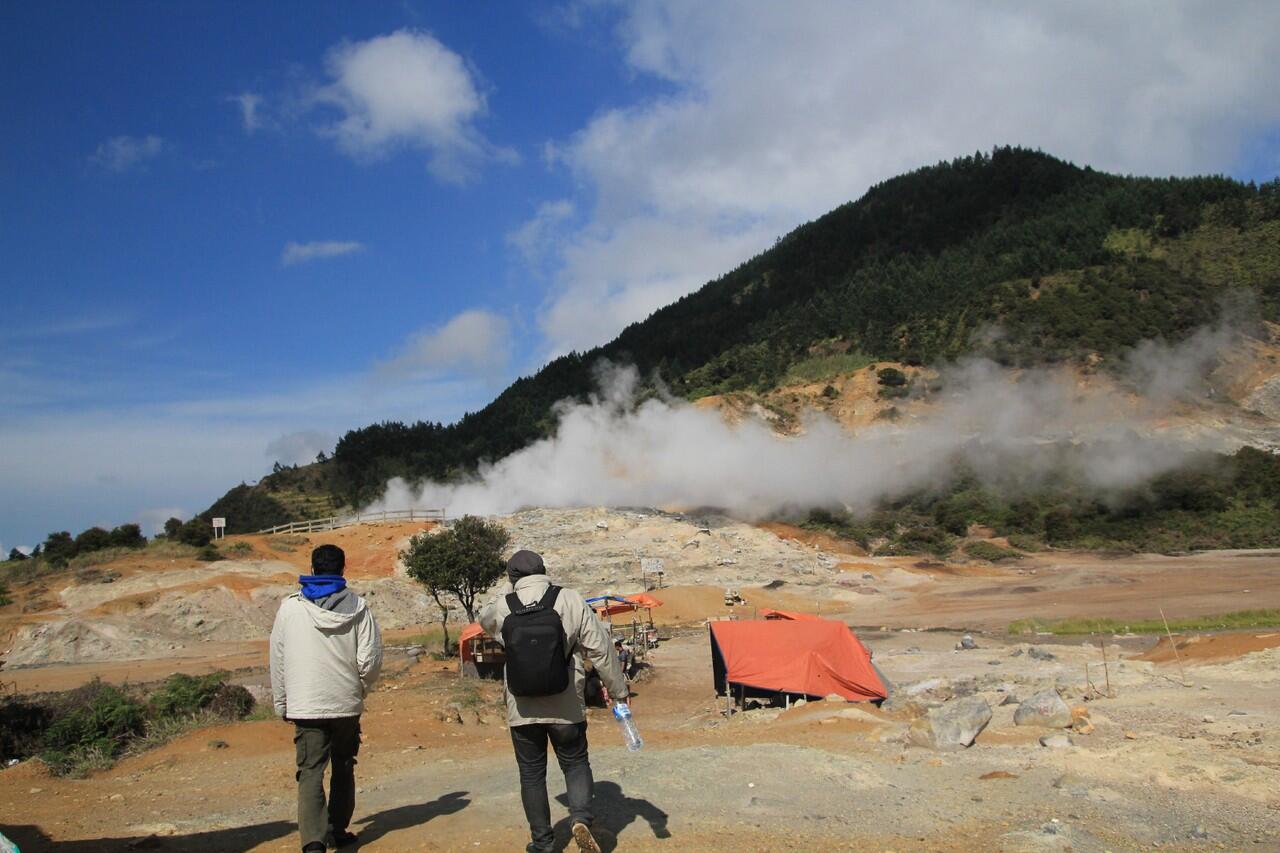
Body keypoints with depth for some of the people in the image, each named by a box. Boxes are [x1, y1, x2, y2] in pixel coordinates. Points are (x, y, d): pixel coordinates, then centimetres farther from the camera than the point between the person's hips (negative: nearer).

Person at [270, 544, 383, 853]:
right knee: (343, 769, 17)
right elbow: (370, 659, -7)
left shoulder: (290, 607, -3)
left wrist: (282, 703, 13)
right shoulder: (357, 607, -5)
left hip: (305, 705, -1)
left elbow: (277, 661, 3)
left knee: (310, 772, -1)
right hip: (347, 703, 1)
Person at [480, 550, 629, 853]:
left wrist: (507, 589, 20)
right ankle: (581, 819, -6)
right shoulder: (571, 601, -8)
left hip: (522, 710, 1)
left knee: (531, 774, 14)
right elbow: (601, 649, -6)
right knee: (576, 764, 16)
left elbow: (485, 619, 22)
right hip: (566, 707, -1)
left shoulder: (502, 607, -5)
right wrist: (618, 691, 3)